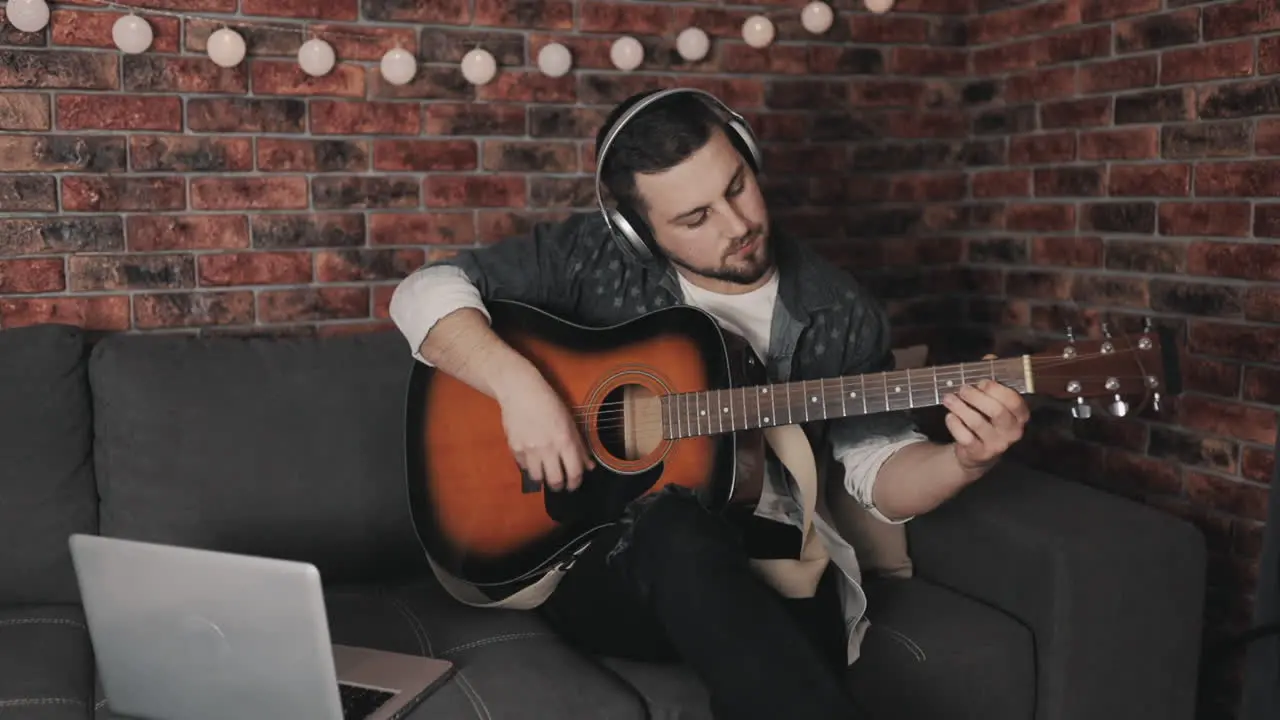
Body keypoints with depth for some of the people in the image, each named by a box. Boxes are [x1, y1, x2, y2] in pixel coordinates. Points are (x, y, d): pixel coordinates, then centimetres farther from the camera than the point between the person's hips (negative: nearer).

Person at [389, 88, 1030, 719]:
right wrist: (518, 384, -21)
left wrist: (964, 462, -18)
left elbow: (878, 467, 4)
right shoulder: (597, 256, -3)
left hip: (765, 565, 0)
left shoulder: (838, 315, 1)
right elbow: (427, 291, -4)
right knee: (678, 532, -36)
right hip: (597, 554, 1)